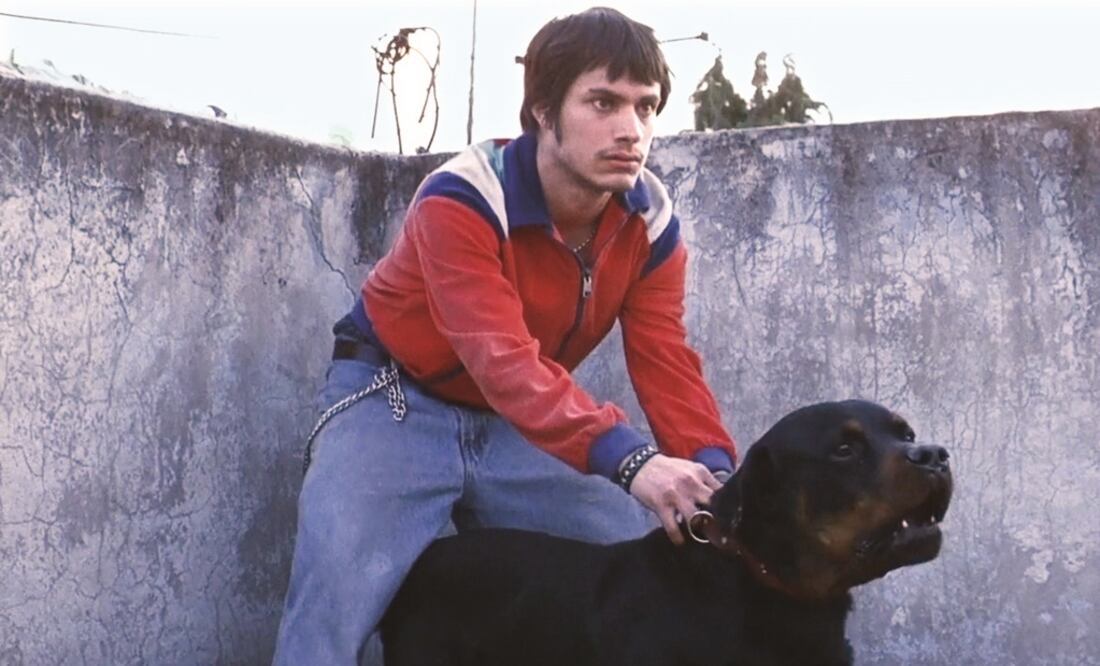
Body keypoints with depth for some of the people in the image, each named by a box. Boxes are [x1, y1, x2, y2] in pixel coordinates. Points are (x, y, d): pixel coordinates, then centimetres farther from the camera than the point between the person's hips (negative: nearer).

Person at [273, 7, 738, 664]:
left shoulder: (651, 219, -10)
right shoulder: (464, 200, -29)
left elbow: (667, 365, -14)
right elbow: (504, 363, -41)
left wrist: (716, 477, -35)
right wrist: (629, 459, -55)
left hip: (521, 425, 5)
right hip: (398, 401, -5)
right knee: (333, 596, -23)